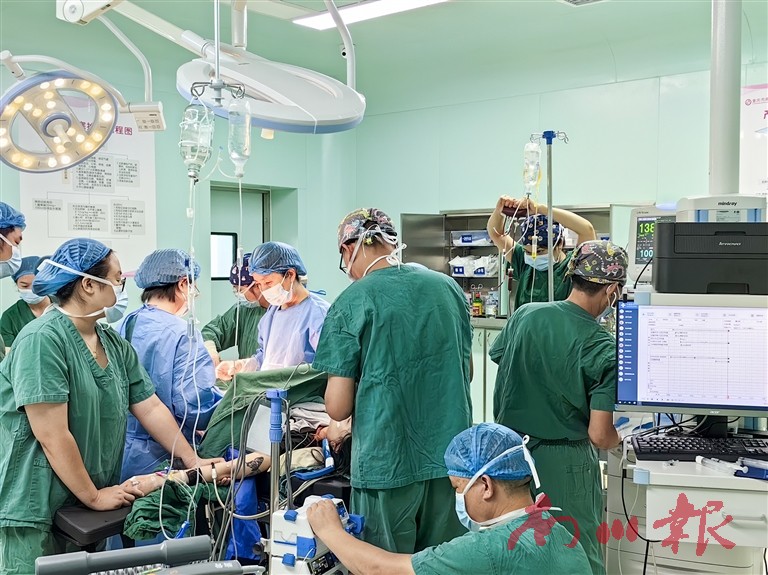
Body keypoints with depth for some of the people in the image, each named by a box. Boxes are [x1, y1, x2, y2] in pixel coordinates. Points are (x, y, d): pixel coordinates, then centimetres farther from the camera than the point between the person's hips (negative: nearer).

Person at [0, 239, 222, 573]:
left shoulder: (115, 345, 5)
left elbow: (150, 408, 7)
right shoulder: (42, 340, -20)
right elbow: (51, 435, -21)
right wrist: (94, 497, -14)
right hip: (37, 510, -7)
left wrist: (193, 462, 3)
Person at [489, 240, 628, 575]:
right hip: (563, 464, -5)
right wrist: (618, 439, 4)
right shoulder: (604, 349, -18)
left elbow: (497, 366, 7)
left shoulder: (523, 316, -5)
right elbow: (599, 436, -18)